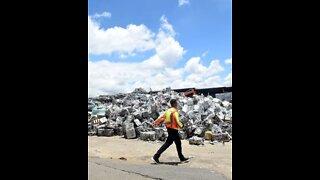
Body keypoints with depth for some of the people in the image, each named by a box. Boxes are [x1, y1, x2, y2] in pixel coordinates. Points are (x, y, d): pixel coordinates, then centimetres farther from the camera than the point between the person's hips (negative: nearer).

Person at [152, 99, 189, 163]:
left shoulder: (168, 111, 8)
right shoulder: (175, 112, -17)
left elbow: (161, 118, 9)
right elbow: (177, 121, -23)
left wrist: (155, 123, 12)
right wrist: (181, 125, -4)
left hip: (169, 128, 10)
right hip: (173, 130, -10)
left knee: (178, 143, 17)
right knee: (168, 143, -6)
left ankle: (182, 158, 27)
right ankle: (156, 156, -4)